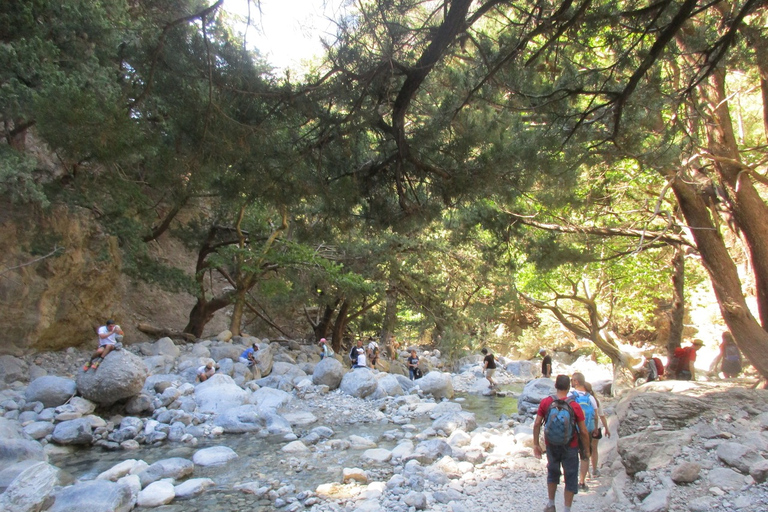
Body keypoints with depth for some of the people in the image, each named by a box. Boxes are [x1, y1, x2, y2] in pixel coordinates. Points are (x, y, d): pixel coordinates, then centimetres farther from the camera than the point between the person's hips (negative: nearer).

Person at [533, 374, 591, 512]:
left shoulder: (545, 402, -9)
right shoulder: (574, 406, -14)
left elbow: (537, 424, -7)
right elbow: (583, 431, -11)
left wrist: (536, 444, 3)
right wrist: (587, 450, 2)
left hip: (551, 445, 3)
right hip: (570, 447, -2)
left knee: (552, 472, 23)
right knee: (571, 478, 13)